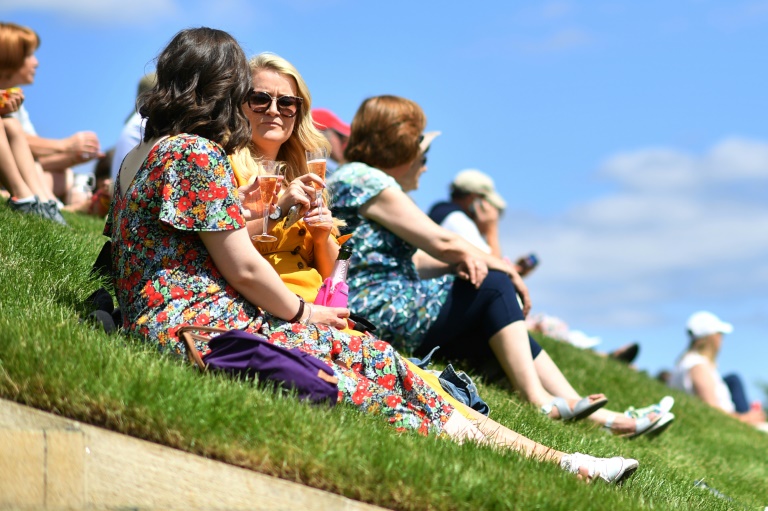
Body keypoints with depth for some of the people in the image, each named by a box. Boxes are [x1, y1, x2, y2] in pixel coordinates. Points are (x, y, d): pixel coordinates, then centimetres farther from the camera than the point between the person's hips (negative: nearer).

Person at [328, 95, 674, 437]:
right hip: (383, 316, -10)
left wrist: (462, 261, -5)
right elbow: (441, 243, -14)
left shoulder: (354, 178, 22)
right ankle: (538, 401, -9)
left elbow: (413, 264, 15)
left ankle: (592, 414, 3)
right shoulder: (365, 179, -11)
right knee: (493, 285, -5)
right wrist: (502, 267, -1)